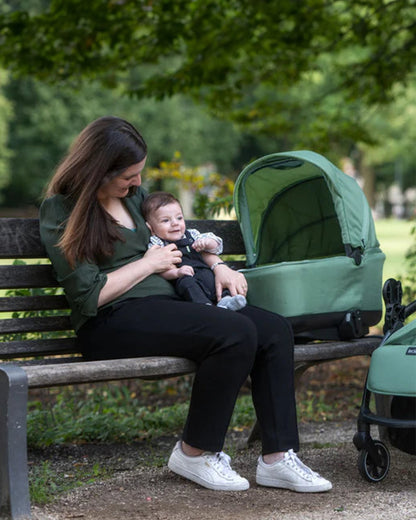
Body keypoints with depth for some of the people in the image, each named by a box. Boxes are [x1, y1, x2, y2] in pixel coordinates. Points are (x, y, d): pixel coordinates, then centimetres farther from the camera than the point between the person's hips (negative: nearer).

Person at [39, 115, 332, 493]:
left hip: (163, 306, 8)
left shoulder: (132, 194, 16)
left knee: (275, 330, -11)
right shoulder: (61, 211, -6)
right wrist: (149, 263, -5)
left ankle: (277, 458, -12)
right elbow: (88, 296, -13)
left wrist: (218, 265, 14)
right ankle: (194, 454, -12)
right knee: (237, 333, -28)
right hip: (112, 323, -8)